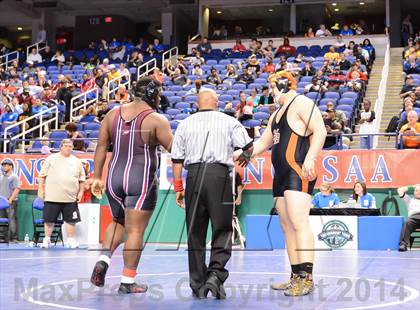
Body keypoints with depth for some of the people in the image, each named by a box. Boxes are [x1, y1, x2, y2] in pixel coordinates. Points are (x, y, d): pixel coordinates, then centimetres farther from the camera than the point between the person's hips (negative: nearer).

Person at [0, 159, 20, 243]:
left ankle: (14, 238, -9)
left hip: (11, 202, -6)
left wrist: (10, 199, -15)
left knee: (12, 219, -9)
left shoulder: (14, 177, 0)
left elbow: (17, 189, -8)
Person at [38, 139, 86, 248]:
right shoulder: (51, 159, 4)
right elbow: (42, 175, 4)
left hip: (70, 198, 2)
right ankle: (47, 239, 15)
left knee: (71, 220, 2)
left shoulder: (77, 161, 11)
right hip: (52, 197, -2)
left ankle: (70, 240, 13)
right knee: (49, 219, 3)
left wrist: (81, 192, 7)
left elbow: (82, 179, 15)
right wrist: (40, 189, -2)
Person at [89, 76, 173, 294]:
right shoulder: (156, 120, -8)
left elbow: (101, 147, 8)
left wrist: (97, 177, 13)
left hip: (115, 177, 5)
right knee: (135, 231, 2)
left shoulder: (113, 114, 7)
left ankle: (104, 259, 5)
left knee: (118, 223, 25)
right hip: (141, 180, -5)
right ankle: (127, 282, 6)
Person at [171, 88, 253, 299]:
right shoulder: (229, 122, 8)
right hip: (219, 174, -2)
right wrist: (244, 157, 27)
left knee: (195, 233, 9)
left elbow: (177, 159, 10)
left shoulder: (185, 124, 14)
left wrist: (178, 187, 14)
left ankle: (197, 284, 13)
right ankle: (216, 274, -16)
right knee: (222, 231, 3)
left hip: (194, 175, 2)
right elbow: (249, 147, 5)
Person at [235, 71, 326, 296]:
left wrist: (310, 158, -25)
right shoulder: (277, 114, 25)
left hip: (298, 173, -10)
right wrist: (239, 154, 26)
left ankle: (306, 278, -19)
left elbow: (320, 131, -14)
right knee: (287, 226, 8)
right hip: (281, 174, 10)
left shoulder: (301, 103, -3)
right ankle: (296, 278, 13)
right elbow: (263, 143, 32)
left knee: (299, 223, -17)